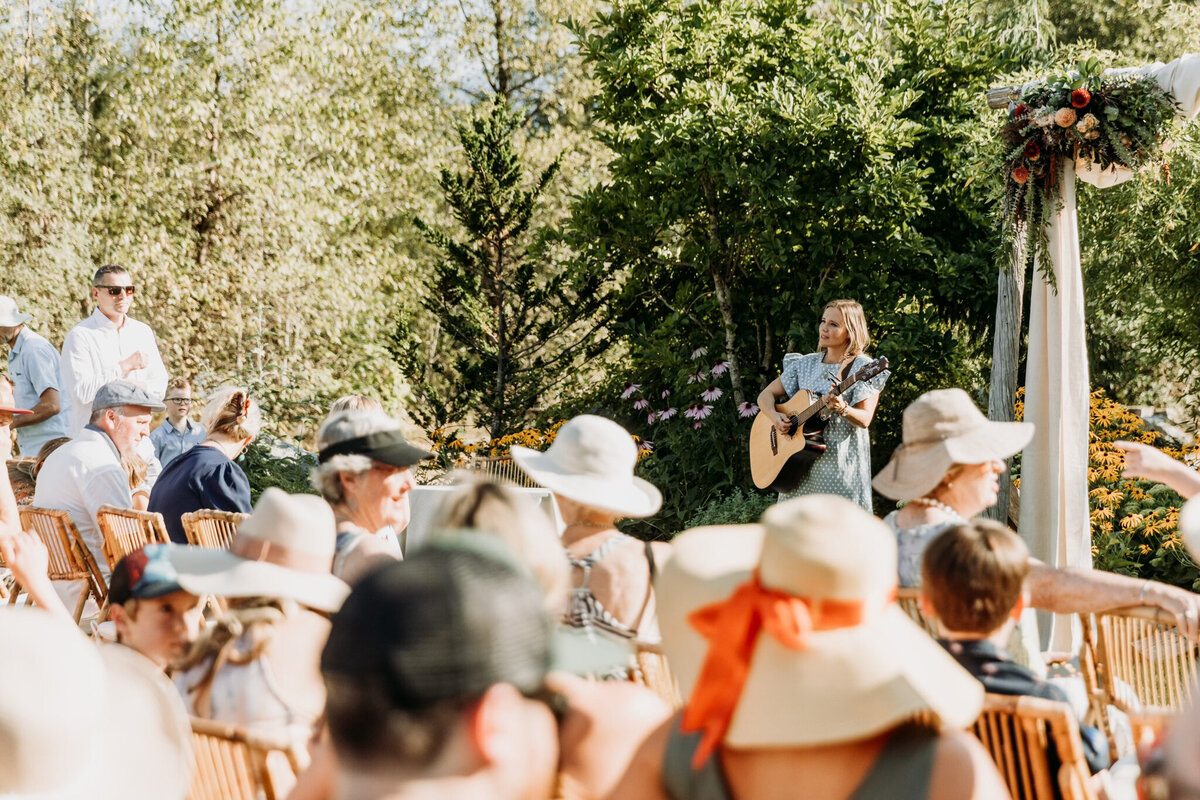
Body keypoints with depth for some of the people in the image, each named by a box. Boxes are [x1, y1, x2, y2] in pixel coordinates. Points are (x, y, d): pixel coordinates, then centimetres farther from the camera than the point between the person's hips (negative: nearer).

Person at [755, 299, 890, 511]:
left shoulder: (863, 368, -3)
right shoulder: (805, 364, 12)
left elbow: (864, 420, -12)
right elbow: (766, 395, 14)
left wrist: (842, 409, -32)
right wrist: (774, 416, -7)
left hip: (841, 464, -5)